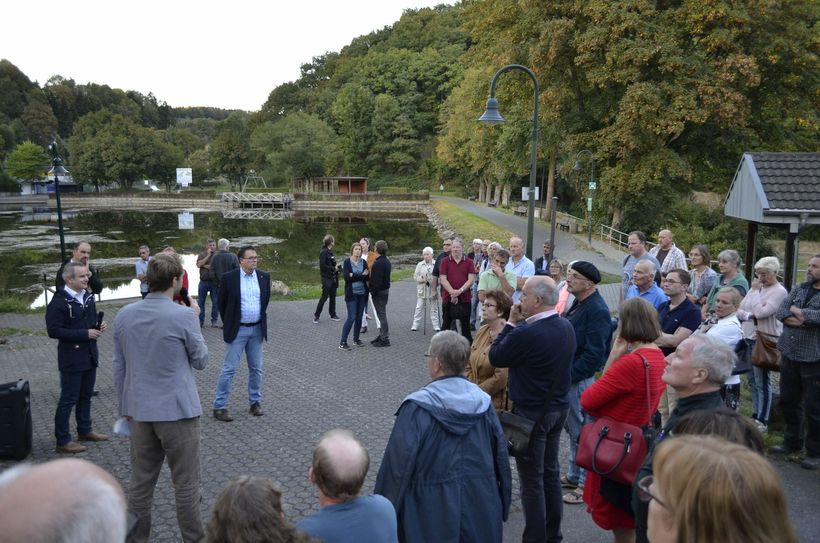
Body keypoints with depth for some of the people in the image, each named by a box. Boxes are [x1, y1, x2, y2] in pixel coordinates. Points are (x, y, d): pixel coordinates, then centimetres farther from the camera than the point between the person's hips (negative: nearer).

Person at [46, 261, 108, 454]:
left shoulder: (87, 297, 7)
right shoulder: (59, 302, -17)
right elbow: (53, 331, -21)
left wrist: (98, 326, -3)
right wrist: (85, 334, -22)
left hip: (90, 355, 8)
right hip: (72, 359, -8)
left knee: (86, 395, 18)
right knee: (68, 399, 0)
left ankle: (84, 431, 33)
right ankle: (62, 440, 10)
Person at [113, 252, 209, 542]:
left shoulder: (124, 315, 1)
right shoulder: (184, 316, -16)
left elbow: (118, 367, 9)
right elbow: (200, 361, -2)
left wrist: (124, 408, 19)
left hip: (139, 412, 5)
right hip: (178, 410, -5)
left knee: (140, 483, 15)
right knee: (186, 484, 6)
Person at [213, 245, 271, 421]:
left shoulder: (264, 277, 1)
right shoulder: (229, 278, -9)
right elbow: (222, 303, 1)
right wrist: (229, 324, 6)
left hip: (257, 329, 4)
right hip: (237, 330, -4)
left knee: (256, 369, 11)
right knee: (229, 369, -3)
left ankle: (255, 402, 25)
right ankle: (219, 407, 4)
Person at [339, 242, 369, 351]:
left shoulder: (364, 262, 5)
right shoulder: (347, 262, -4)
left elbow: (367, 277, -6)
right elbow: (346, 277, -16)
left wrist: (354, 275, -15)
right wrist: (361, 275, -14)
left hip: (362, 293, 4)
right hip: (351, 293, -4)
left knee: (359, 317, 9)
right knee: (351, 317, -10)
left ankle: (356, 339, 23)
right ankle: (342, 342, -5)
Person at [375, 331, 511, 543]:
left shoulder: (417, 407, -18)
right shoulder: (483, 402, -4)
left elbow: (399, 462, -18)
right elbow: (501, 458, 2)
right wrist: (502, 508, 15)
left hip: (433, 513, -4)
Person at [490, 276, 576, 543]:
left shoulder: (526, 333, -27)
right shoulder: (566, 326, 0)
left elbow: (495, 358, -13)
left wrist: (512, 323, -7)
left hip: (531, 413, -8)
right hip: (559, 408, 8)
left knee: (532, 479, 4)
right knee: (551, 472, 19)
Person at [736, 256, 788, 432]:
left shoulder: (779, 291, -11)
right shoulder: (757, 287, 10)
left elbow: (761, 312, -22)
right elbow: (739, 310, 8)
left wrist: (755, 291, -12)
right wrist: (748, 315, -12)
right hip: (748, 338, 7)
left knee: (762, 381, -3)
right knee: (753, 380, 14)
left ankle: (762, 421, 3)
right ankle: (756, 416, 24)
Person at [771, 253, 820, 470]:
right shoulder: (799, 289, 11)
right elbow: (780, 311, 3)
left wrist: (798, 312, -13)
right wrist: (791, 319, -17)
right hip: (789, 355, 6)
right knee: (788, 401, 16)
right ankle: (792, 441, 33)